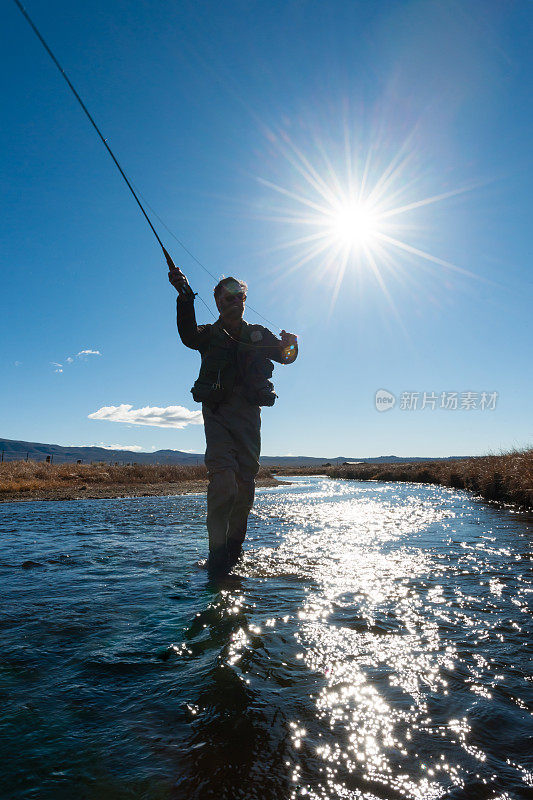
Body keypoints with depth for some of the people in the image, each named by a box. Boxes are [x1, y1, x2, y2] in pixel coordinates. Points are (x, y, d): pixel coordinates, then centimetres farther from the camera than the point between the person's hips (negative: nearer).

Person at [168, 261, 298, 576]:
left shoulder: (260, 335, 21)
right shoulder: (210, 334, 13)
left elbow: (285, 356, 6)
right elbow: (189, 336, -11)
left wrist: (290, 345, -19)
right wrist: (185, 296, -26)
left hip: (249, 413, 3)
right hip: (217, 412, -2)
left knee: (246, 484, 3)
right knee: (224, 478, -19)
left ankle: (235, 547, 20)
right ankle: (217, 551, -12)